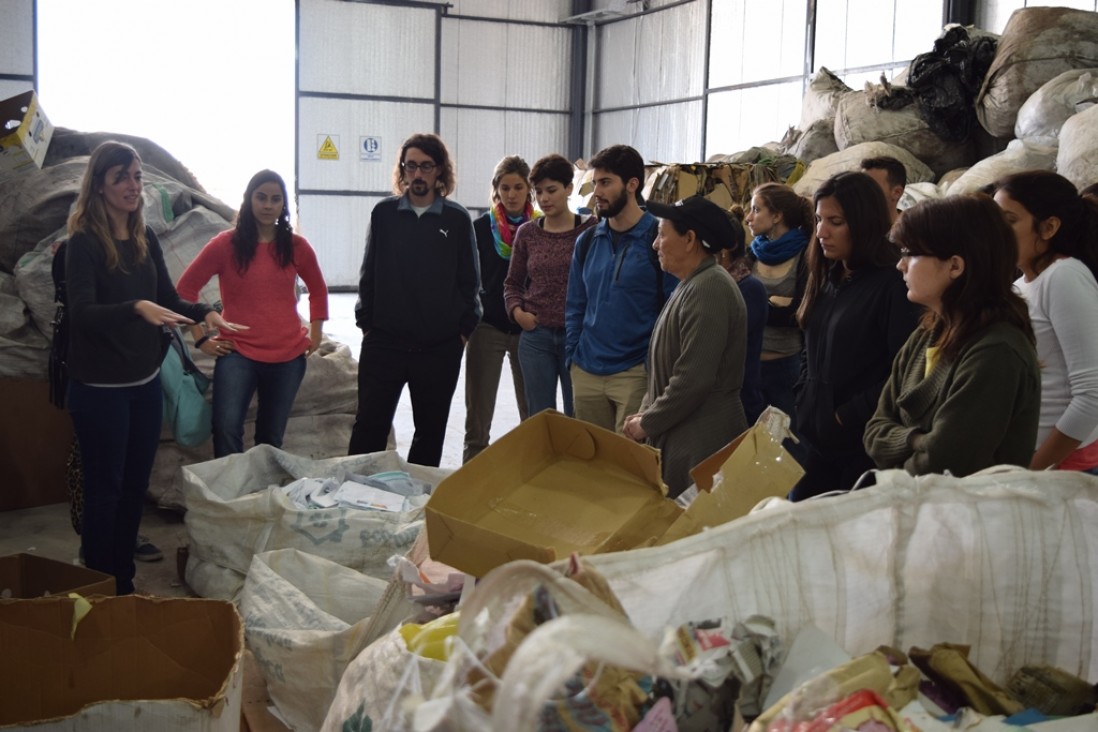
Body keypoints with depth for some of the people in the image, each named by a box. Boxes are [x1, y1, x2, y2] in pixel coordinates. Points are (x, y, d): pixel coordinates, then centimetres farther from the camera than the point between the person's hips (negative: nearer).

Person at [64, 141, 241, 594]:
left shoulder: (145, 239, 5)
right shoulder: (84, 243, -14)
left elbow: (168, 299, 11)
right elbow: (82, 312, -25)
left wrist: (204, 314, -9)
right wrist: (136, 308, -41)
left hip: (145, 381, 7)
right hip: (100, 387, -7)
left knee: (135, 485, 14)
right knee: (104, 488, 3)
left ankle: (124, 584, 27)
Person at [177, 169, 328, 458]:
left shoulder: (297, 246, 4)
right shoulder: (225, 244, -5)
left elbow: (318, 290, 21)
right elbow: (186, 287, 1)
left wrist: (316, 333, 13)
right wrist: (200, 338, -1)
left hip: (288, 356, 3)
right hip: (238, 354, -3)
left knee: (271, 438, 13)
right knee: (226, 429, -21)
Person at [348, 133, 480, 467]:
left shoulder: (457, 219, 0)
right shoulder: (384, 213, 3)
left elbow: (470, 280, 5)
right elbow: (368, 274, 8)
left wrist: (464, 330, 2)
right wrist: (366, 323, 5)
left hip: (440, 348, 0)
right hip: (384, 342, 0)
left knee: (430, 431, 10)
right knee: (369, 427, 1)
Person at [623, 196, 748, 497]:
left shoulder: (708, 290, -18)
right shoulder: (692, 285, 14)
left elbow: (693, 379, -23)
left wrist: (646, 423, -12)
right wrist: (646, 411, 10)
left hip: (702, 442, -10)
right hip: (681, 436, 10)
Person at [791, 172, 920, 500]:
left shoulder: (893, 284, -12)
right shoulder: (826, 279, 12)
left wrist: (847, 417, -16)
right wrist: (803, 404, 7)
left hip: (863, 447, -7)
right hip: (816, 438, 8)